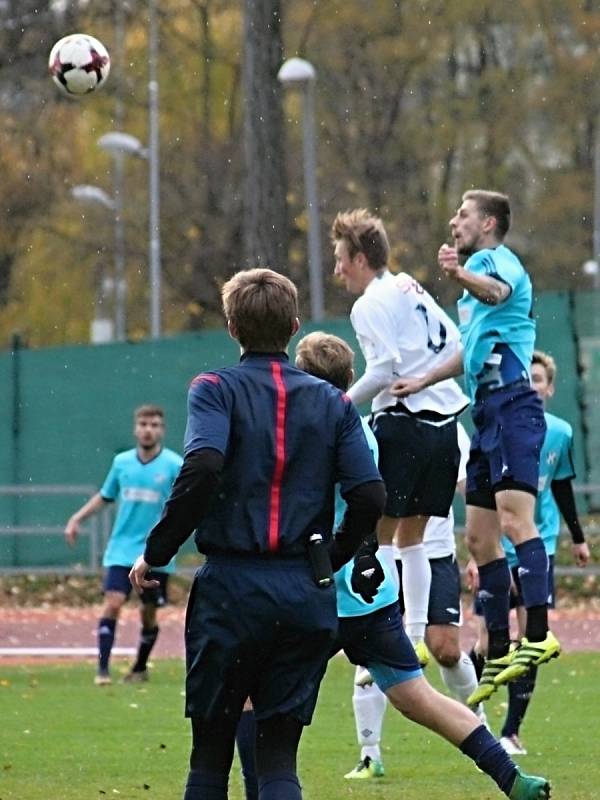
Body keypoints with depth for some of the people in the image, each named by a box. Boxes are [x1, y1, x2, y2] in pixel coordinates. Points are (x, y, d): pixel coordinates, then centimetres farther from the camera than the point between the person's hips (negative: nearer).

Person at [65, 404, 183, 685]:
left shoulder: (173, 465, -5)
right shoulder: (122, 462, 6)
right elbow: (105, 496, 21)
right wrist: (77, 518, 15)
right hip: (122, 549, 2)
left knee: (148, 613, 8)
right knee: (112, 603, -13)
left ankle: (140, 668, 27)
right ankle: (103, 668, -11)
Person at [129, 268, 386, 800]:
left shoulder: (215, 390, -1)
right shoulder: (333, 403, 9)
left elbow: (202, 467, -19)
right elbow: (370, 495, 0)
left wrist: (156, 553, -10)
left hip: (231, 586, -2)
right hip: (307, 597, 2)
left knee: (211, 753, 11)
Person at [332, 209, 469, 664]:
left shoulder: (370, 304, -8)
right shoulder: (411, 289, 16)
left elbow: (384, 369, -18)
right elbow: (456, 344, 18)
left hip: (403, 425, -8)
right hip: (443, 421, 8)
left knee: (380, 536, -4)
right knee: (412, 538, 13)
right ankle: (416, 636, 11)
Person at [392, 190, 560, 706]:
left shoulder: (497, 258, -4)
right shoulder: (479, 267, 25)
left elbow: (497, 290, -31)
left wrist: (462, 277, -51)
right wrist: (424, 380, 39)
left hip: (512, 405, -10)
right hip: (488, 410, 10)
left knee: (514, 518, -23)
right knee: (480, 537, 9)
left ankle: (538, 634, -31)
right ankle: (499, 653, 12)